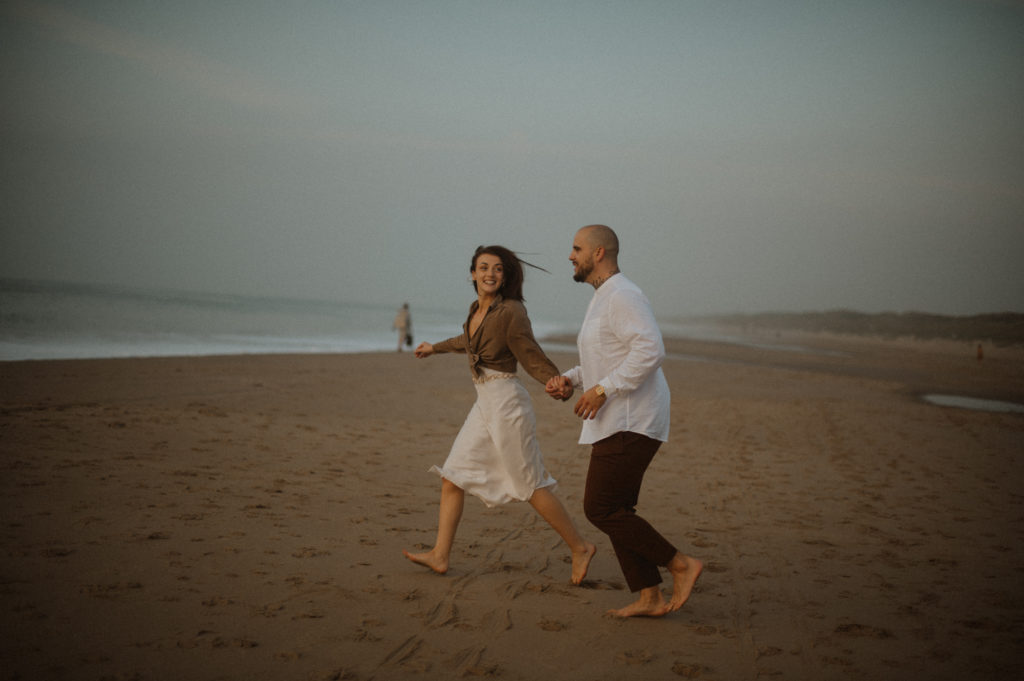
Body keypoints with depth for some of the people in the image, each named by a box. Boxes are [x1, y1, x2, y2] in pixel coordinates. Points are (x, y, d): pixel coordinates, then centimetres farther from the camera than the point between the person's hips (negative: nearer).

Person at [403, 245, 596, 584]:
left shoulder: (511, 312, -14)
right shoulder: (478, 309, 9)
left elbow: (533, 357, -16)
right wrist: (436, 347, 47)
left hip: (507, 404, -8)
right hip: (484, 405, 8)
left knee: (530, 485, -1)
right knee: (452, 477, 5)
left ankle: (580, 547, 13)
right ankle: (440, 555, 11)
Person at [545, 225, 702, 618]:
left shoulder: (622, 295, -15)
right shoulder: (604, 300, 18)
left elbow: (650, 350, -27)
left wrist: (602, 390, -23)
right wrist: (570, 381, 10)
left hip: (631, 423, -11)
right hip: (619, 422, 11)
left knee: (600, 509, -9)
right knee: (616, 511, 9)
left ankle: (680, 565, -1)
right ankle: (650, 597, 12)